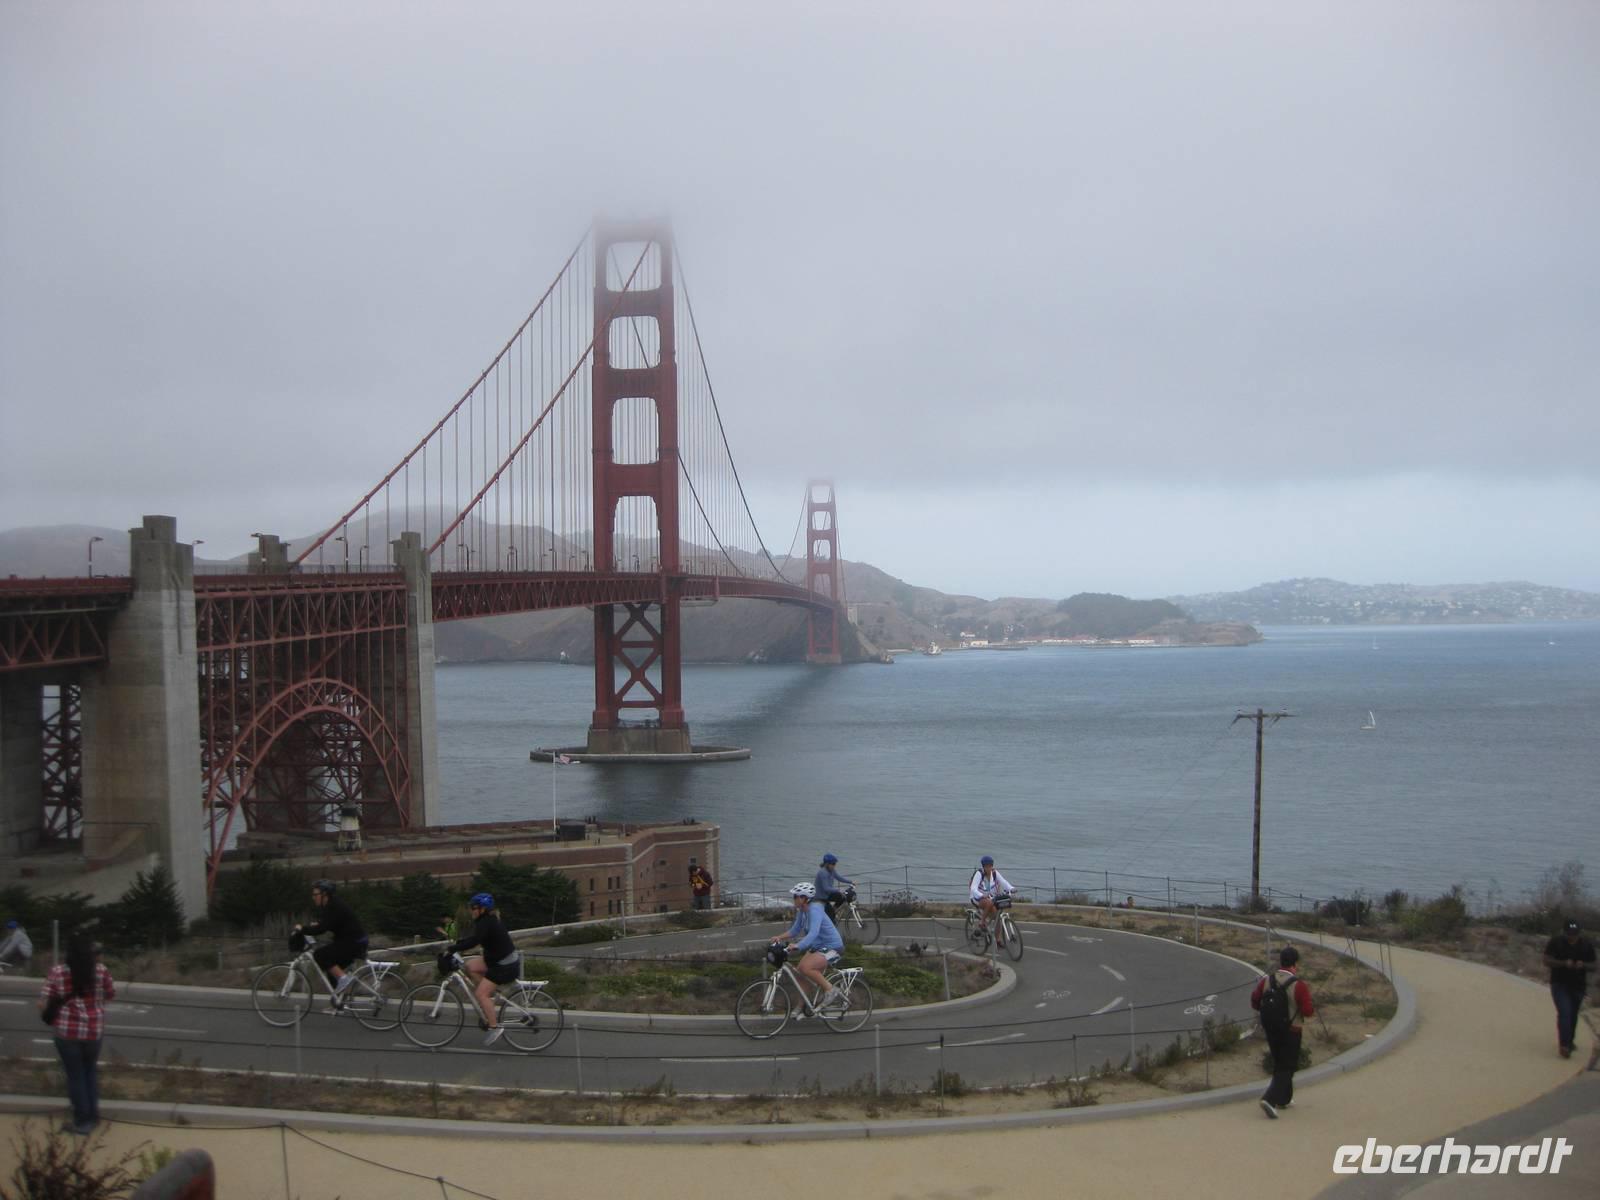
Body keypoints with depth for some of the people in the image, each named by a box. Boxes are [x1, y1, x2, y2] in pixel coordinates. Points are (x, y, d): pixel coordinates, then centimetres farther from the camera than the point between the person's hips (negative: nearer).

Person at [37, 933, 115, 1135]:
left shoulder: (57, 972, -11)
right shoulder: (101, 970, -6)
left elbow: (43, 1004, -9)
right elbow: (111, 995, 8)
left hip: (68, 1031, -2)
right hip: (94, 1031, 2)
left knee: (75, 1075, 12)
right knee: (91, 1070, 23)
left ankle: (82, 1121, 20)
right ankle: (93, 1116, 29)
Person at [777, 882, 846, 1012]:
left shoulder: (814, 910, -25)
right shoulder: (801, 911, 1)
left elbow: (813, 933, -39)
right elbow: (796, 929, 12)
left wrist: (797, 946, -52)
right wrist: (780, 937, -3)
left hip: (832, 948, -9)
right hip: (817, 947, 9)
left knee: (805, 968, -26)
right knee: (799, 971, 2)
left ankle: (831, 991, -12)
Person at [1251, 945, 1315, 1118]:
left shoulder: (1266, 980, -5)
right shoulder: (1299, 985, -19)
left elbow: (1254, 1003, 1)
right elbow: (1307, 1011, -19)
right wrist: (1312, 1008, 3)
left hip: (1270, 1030, 5)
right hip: (1291, 1031, -5)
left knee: (1279, 1064, 22)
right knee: (1287, 1068, 2)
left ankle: (1284, 1099, 31)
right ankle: (1270, 1099, -13)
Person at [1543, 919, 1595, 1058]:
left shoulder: (1587, 945, -3)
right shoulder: (1555, 942, -11)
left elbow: (1593, 965, 3)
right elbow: (1547, 961, -11)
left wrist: (1583, 965, -20)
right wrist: (1563, 963, -27)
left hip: (1579, 985, 3)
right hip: (1559, 984, -3)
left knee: (1573, 1015, 13)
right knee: (1564, 1013, -15)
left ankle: (1569, 1041, 31)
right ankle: (1564, 1045, -17)